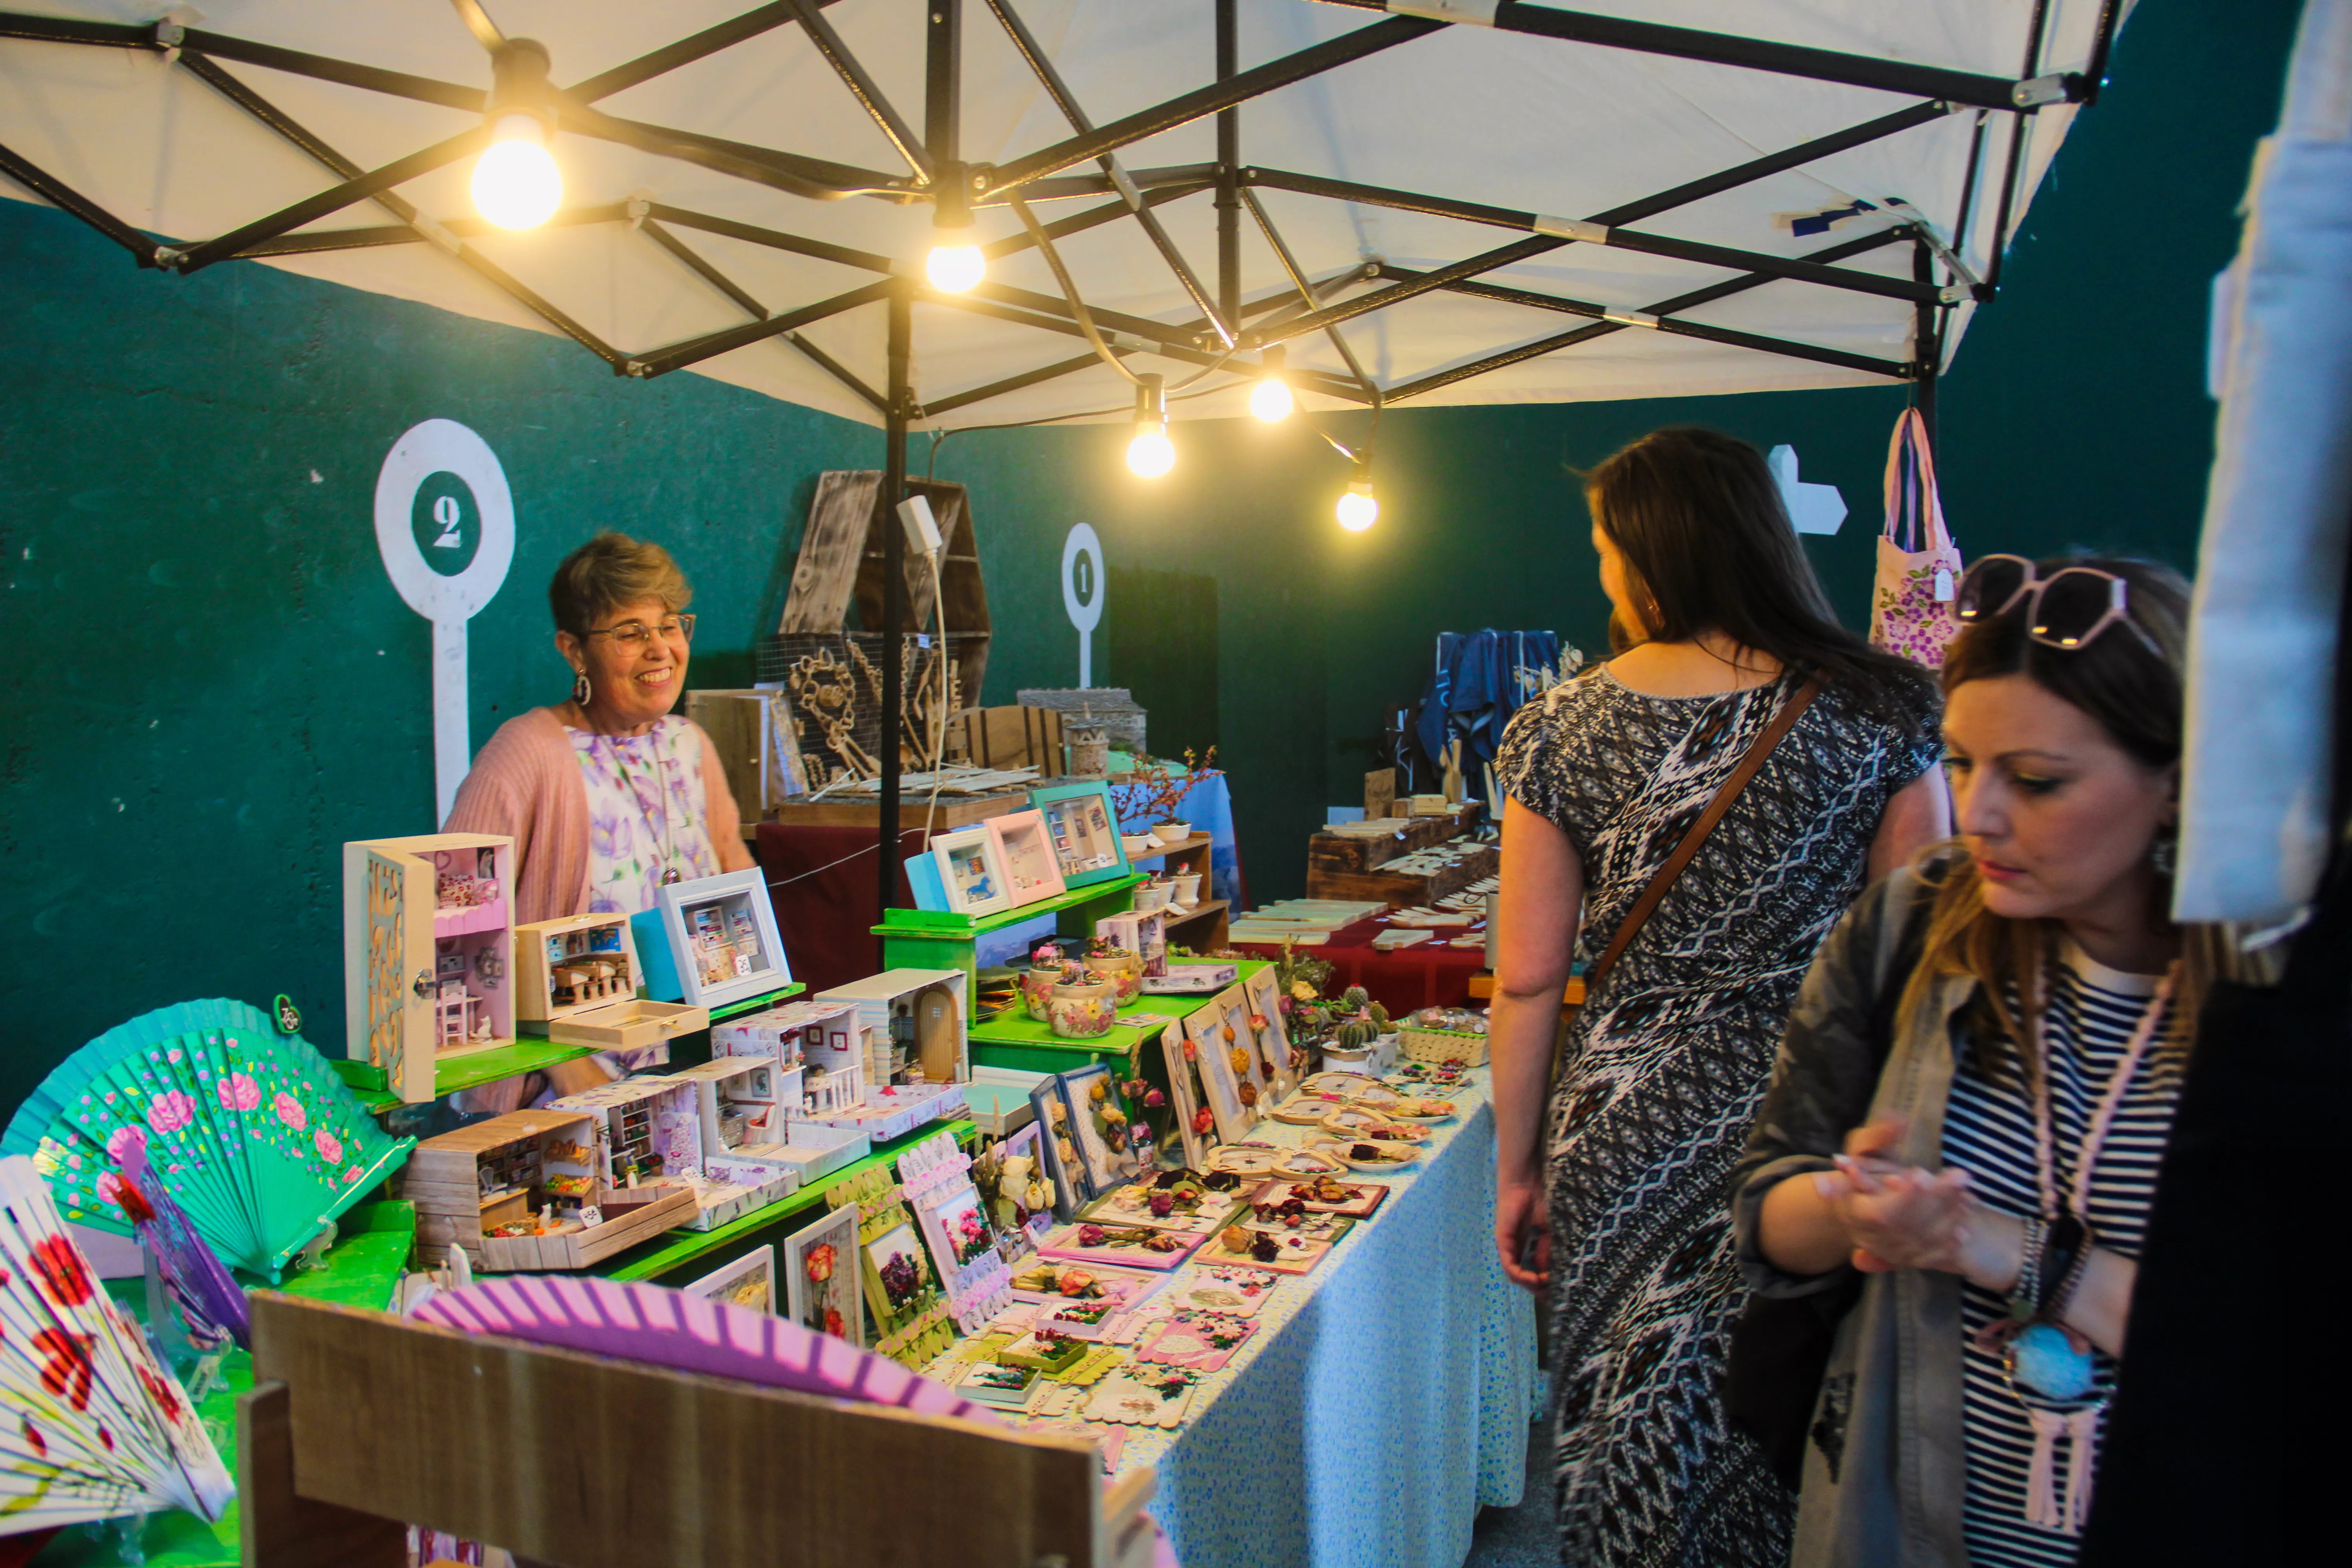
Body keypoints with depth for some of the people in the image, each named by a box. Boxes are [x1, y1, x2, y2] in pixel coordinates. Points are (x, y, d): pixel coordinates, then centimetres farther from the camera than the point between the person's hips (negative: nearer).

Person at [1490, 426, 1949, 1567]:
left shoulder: (1561, 730, -3)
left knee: (1634, 1450, 15)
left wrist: (1518, 1170, 7)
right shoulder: (1876, 710, -3)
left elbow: (1527, 980, -2)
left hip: (1626, 1133, 0)